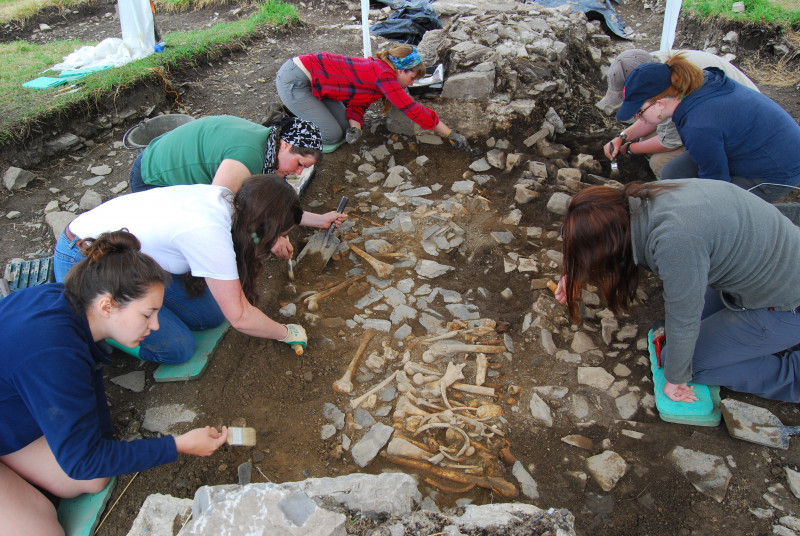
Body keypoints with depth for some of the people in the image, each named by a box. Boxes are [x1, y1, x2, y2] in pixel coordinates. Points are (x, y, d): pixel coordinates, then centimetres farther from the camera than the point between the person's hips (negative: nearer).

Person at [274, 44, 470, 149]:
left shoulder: (375, 69, 8)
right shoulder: (384, 75, -21)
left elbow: (357, 103, 7)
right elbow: (414, 111, -21)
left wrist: (354, 126, -15)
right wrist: (452, 135, -16)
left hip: (305, 72, 9)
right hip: (294, 81, -9)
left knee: (344, 127, 7)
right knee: (332, 136, -8)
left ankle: (292, 106, 18)